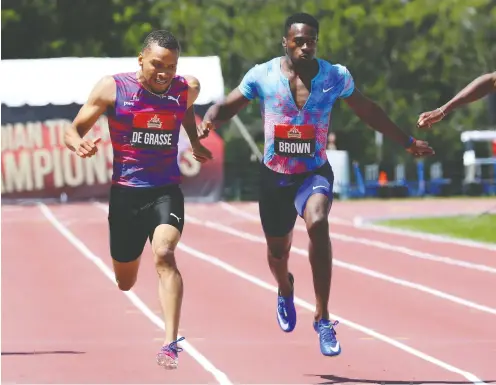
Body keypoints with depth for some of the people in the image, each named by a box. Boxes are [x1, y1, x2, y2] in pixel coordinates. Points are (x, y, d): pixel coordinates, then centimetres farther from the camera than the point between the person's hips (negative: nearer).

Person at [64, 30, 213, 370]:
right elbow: (73, 130, -3)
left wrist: (195, 140, 13)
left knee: (164, 254, -28)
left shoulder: (187, 89, 0)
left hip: (166, 191, 0)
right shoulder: (112, 88, -9)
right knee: (124, 283, 12)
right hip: (125, 192, 0)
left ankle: (171, 344, -34)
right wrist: (80, 144, -25)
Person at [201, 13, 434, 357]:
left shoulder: (336, 77, -5)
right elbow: (226, 107, 0)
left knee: (317, 224, -32)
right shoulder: (262, 76, -7)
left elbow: (369, 112, 10)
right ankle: (286, 290, 56)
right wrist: (209, 121, -23)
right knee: (277, 250, 14)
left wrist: (406, 141, 16)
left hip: (315, 173, -1)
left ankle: (323, 319, -26)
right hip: (275, 176, 2)